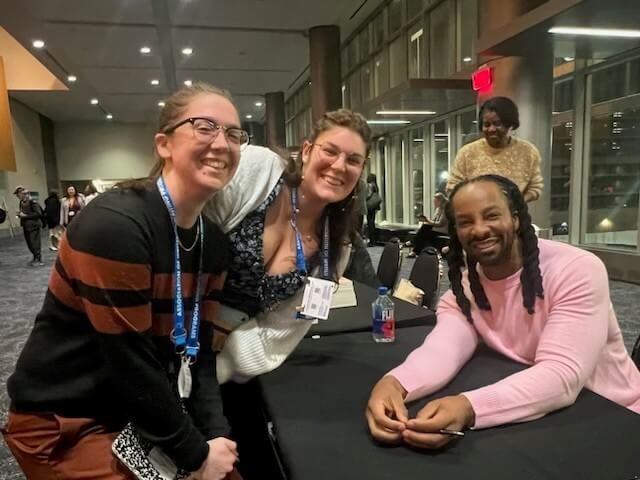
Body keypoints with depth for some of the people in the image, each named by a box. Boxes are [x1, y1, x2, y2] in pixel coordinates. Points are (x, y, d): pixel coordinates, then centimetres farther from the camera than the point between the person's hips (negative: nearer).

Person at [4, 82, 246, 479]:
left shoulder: (214, 242, -3)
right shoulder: (114, 225, -26)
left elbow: (199, 348, -1)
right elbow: (130, 362, -25)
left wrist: (216, 432, -12)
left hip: (144, 412, 7)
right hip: (63, 423, -6)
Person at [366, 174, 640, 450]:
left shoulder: (578, 271, -20)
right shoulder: (464, 286, -5)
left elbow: (562, 375, -30)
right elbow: (442, 350, -21)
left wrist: (468, 408, -45)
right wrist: (394, 383, -42)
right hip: (529, 418, 4)